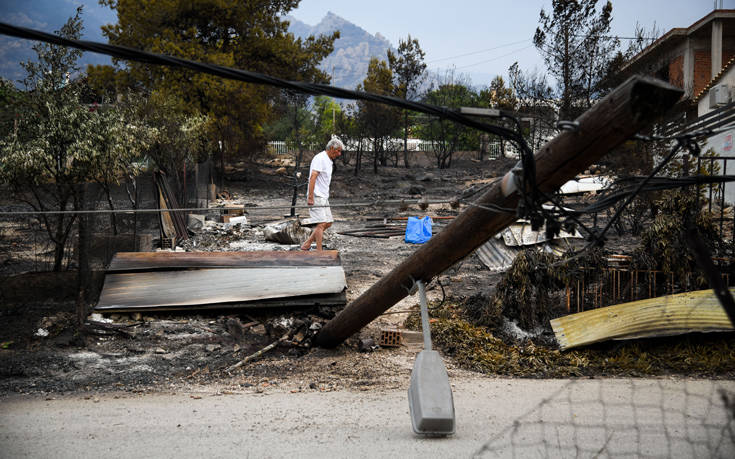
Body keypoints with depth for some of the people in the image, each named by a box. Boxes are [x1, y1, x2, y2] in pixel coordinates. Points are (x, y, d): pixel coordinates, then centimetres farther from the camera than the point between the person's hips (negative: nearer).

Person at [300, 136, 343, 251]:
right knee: (321, 224, -14)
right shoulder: (320, 159, -13)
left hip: (323, 197, 10)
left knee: (328, 223, 8)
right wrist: (310, 197, -27)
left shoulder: (329, 161, 18)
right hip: (316, 197, -10)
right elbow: (313, 177, -21)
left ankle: (307, 244, 14)